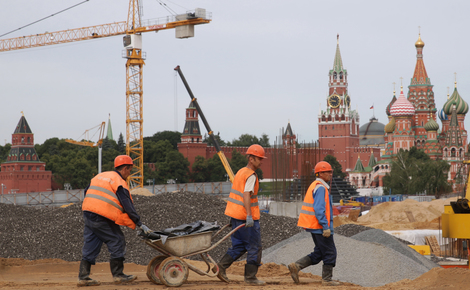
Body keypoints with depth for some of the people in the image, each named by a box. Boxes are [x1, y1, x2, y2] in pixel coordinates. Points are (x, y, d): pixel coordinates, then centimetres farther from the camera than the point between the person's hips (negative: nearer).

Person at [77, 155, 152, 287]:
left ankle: (83, 277, 8)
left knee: (90, 245, 10)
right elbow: (128, 206, -9)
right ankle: (118, 275, 4)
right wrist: (140, 225, -8)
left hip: (87, 213, 8)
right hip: (102, 218, -8)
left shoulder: (100, 176, 21)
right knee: (117, 242, 2)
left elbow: (87, 192, 24)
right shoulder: (119, 182, -4)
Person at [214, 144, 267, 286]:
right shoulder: (251, 175, -14)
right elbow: (246, 195, -26)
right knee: (254, 247, 1)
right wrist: (249, 216, -33)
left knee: (239, 246, 16)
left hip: (235, 215, 9)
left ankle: (221, 267, 7)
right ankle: (250, 277, 5)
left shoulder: (241, 172, 16)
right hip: (246, 217, -9)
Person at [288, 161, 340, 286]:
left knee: (319, 253, 14)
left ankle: (296, 266, 7)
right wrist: (326, 227, -24)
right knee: (330, 253, -1)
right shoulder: (320, 188, -15)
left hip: (315, 227, 10)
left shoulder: (315, 186, 17)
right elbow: (319, 209, -23)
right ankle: (327, 279, 4)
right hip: (320, 227, -10)